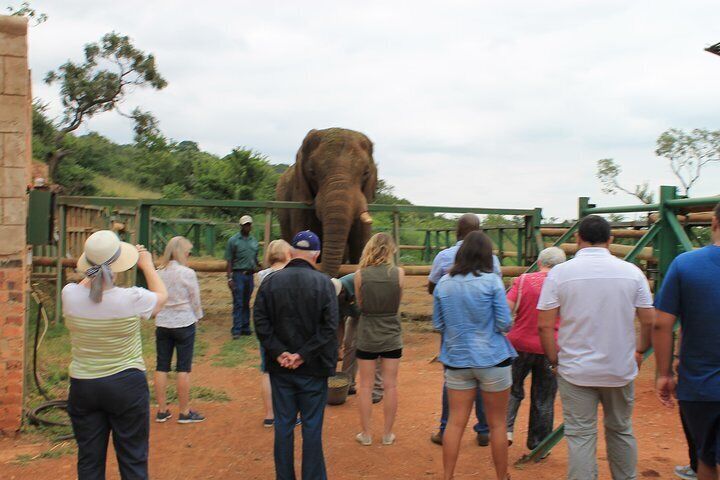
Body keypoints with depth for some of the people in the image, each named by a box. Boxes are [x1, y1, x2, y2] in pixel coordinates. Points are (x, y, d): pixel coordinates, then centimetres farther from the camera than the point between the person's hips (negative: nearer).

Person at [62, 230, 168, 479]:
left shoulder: (69, 295, -12)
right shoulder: (132, 299, -20)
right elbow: (161, 295, 3)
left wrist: (96, 271, 24)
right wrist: (147, 265, 16)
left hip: (82, 386, 3)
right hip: (127, 385, -3)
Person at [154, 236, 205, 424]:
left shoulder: (159, 273, -3)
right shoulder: (187, 273, -14)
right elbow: (195, 300, -6)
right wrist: (196, 318, 11)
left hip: (162, 324, 4)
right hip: (184, 324, -4)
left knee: (161, 368, 11)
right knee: (183, 369, 4)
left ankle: (162, 411, 18)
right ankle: (184, 413, 11)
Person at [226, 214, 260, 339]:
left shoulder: (254, 240, 11)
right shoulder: (233, 240, -3)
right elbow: (229, 261, -5)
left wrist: (257, 266, 6)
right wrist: (229, 278, -11)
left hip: (250, 274, 5)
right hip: (238, 274, -4)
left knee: (246, 303, 11)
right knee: (238, 303, -4)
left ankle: (245, 327, 17)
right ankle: (236, 330, -1)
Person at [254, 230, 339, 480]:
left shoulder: (270, 281, -3)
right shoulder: (324, 283, -9)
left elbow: (261, 323, -8)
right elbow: (329, 326, -14)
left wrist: (279, 352, -8)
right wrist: (303, 355, -12)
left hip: (280, 366, 2)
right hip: (313, 367, -2)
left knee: (283, 425, 13)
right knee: (312, 426, 9)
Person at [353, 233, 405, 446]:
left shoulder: (360, 275, -11)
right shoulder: (399, 273, -10)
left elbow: (360, 304, 1)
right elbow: (398, 304, 2)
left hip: (367, 336, 0)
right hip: (391, 337, 1)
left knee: (366, 386, 11)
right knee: (390, 385, 11)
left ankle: (366, 434, 20)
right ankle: (388, 434, 20)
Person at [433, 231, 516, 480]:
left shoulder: (444, 283, 0)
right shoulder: (491, 281, -11)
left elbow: (437, 324, 6)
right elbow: (504, 324, -10)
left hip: (457, 359, 3)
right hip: (492, 359, -3)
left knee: (455, 422, 8)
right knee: (497, 424, 11)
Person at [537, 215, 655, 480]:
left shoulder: (559, 273, -9)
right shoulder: (631, 271, -3)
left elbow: (544, 325, -10)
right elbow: (650, 321, -1)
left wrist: (555, 361, 3)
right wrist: (639, 351, 16)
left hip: (575, 371, -2)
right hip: (621, 369, 3)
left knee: (581, 436, 5)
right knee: (621, 431, 21)